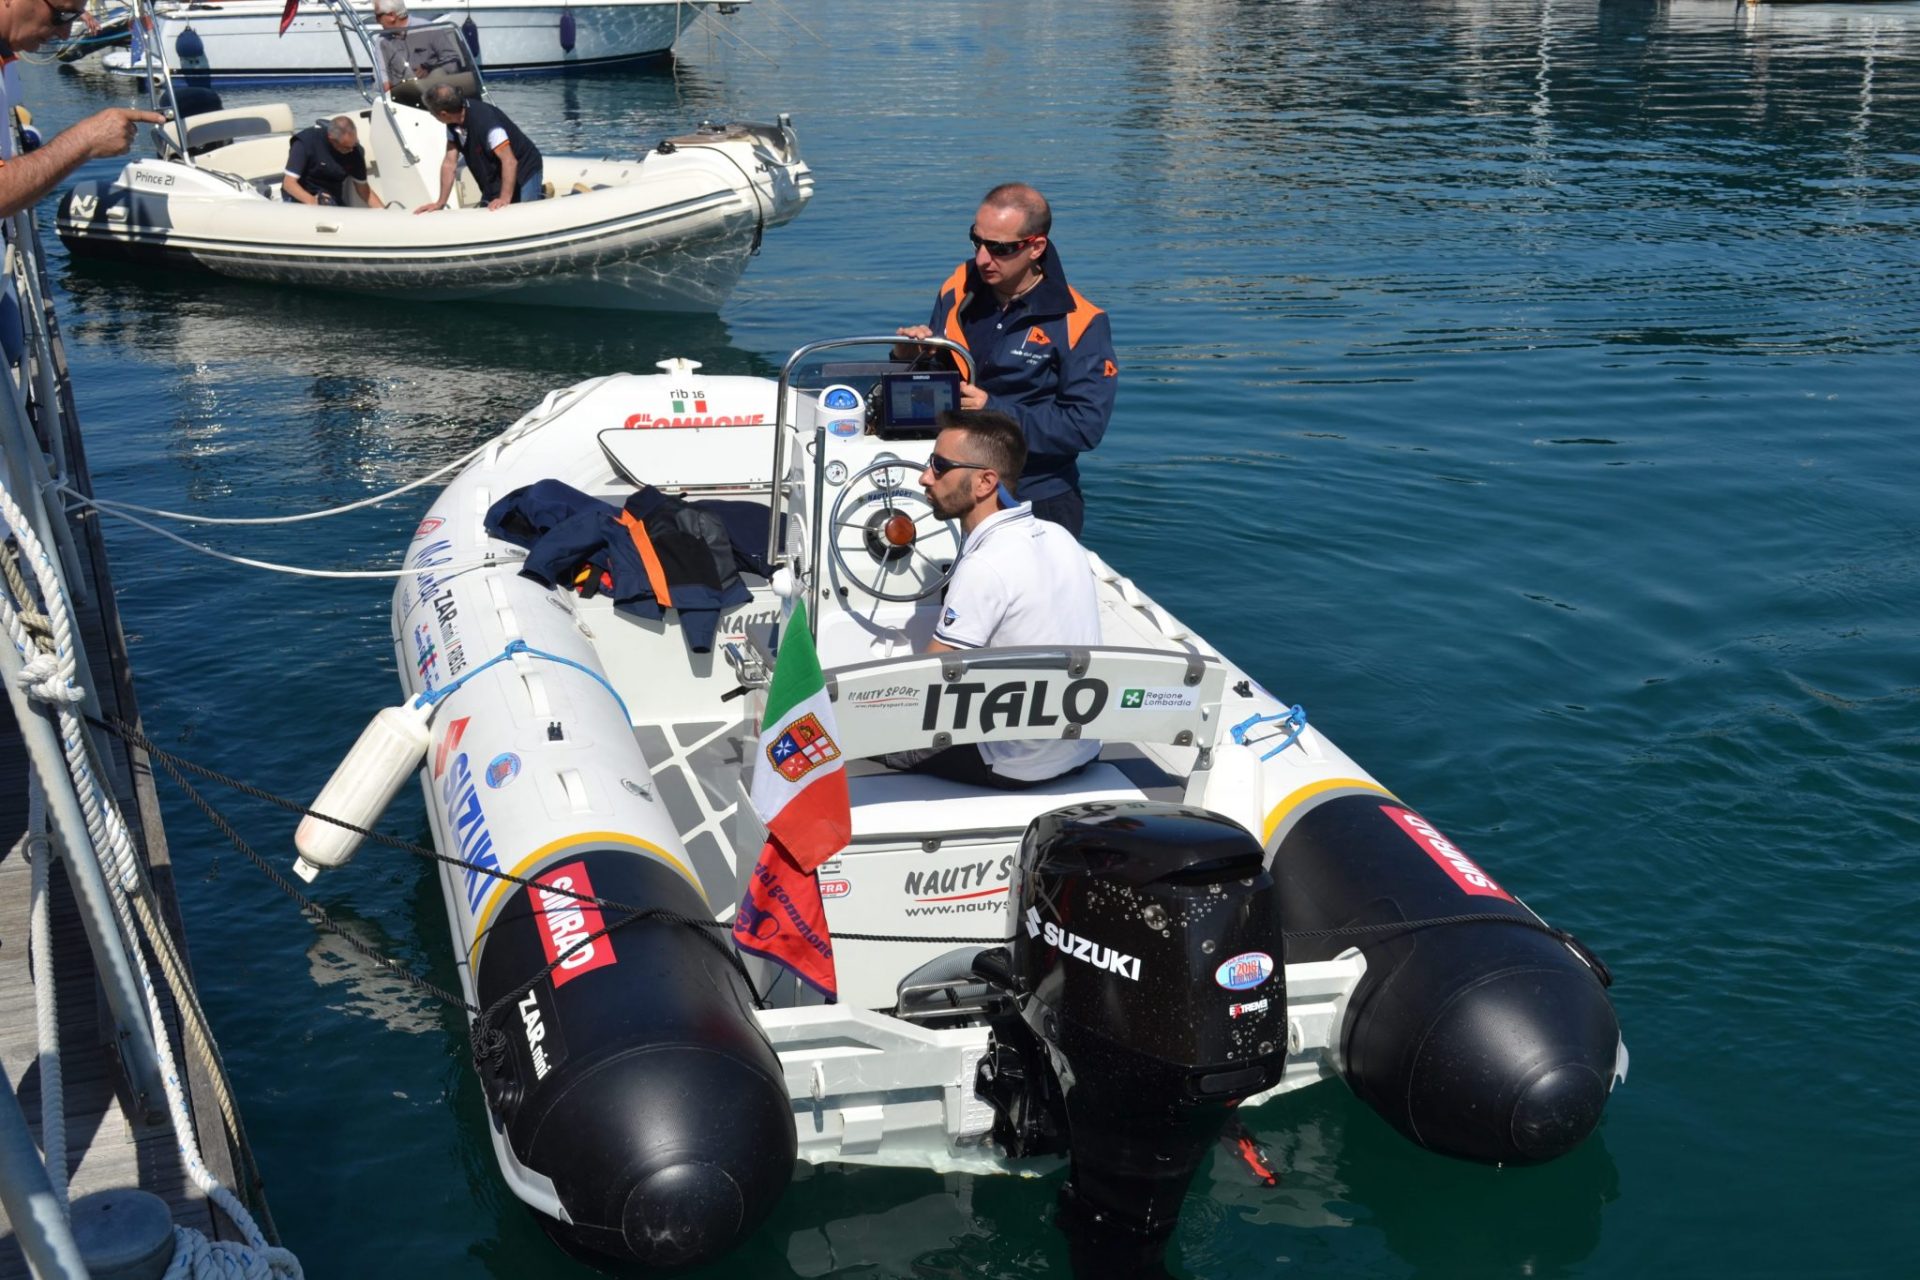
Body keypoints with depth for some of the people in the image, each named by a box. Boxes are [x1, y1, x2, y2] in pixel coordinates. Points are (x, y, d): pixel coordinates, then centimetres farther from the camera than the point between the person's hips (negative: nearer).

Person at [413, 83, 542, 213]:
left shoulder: (484, 120, -31)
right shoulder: (454, 124, -7)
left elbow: (510, 161, -33)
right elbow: (449, 163, -2)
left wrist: (505, 199, -36)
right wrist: (440, 203, -5)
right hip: (494, 180, 8)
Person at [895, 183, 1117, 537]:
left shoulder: (1079, 323, -9)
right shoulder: (958, 289, 5)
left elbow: (1085, 425, -16)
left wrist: (994, 411, -20)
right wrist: (908, 358, -6)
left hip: (1039, 505, -4)